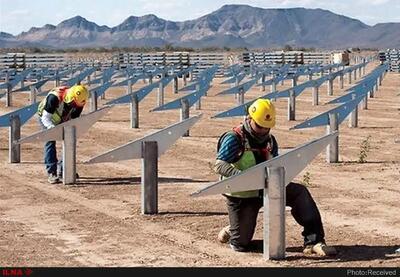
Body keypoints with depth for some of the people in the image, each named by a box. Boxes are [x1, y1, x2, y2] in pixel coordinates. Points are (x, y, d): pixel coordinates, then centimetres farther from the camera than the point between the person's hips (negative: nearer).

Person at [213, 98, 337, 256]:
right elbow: (219, 166, -24)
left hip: (264, 190, 5)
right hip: (241, 195, -5)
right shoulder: (234, 139, -14)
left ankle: (313, 241, -19)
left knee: (299, 192, -16)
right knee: (241, 245, -3)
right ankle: (231, 232, 35)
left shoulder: (270, 141, 5)